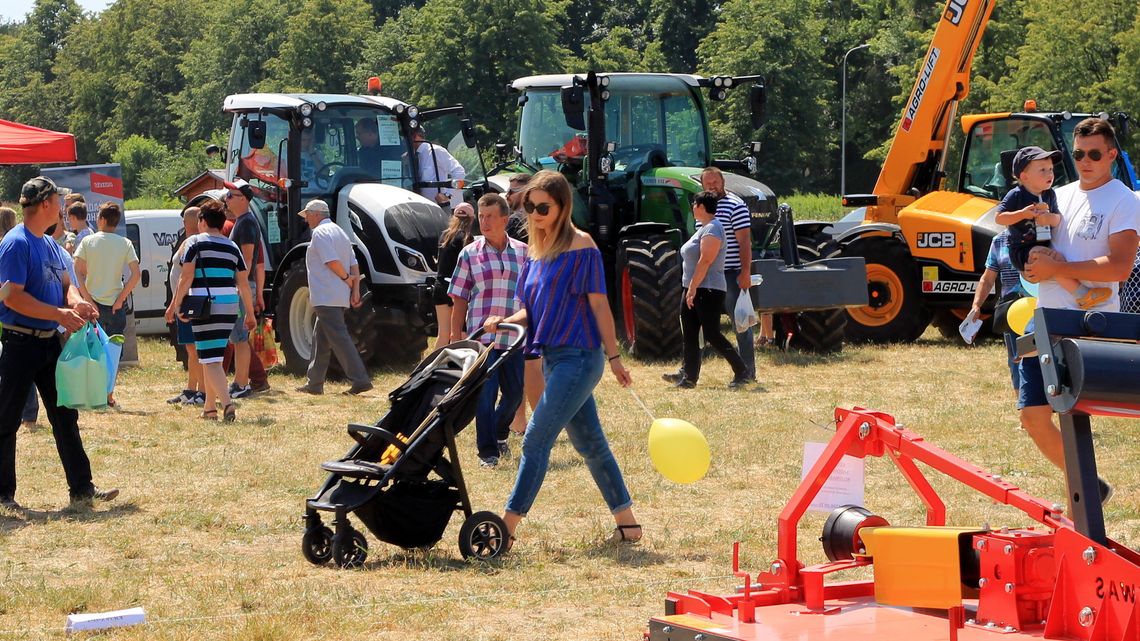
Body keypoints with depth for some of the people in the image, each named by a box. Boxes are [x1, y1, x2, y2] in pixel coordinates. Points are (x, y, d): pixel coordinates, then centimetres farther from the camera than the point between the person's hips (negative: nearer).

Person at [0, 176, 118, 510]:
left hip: (49, 341, 9)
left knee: (65, 416, 10)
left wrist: (76, 301, -5)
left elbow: (64, 281, 18)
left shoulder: (50, 244, 12)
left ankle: (82, 488, 13)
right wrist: (59, 314, -22)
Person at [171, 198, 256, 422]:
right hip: (229, 307, 5)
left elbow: (186, 277, -10)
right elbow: (244, 283, 12)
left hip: (205, 305, -5)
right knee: (213, 357, 19)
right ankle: (210, 407, 24)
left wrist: (177, 303, -3)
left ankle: (226, 402, -26)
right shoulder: (232, 247, 13)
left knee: (210, 360, -8)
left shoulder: (195, 242, -1)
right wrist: (250, 314, 17)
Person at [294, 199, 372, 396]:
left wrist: (345, 278, -8)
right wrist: (355, 289, 9)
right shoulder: (340, 232, 20)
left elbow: (332, 261, -22)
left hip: (326, 297, -10)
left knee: (339, 338, -11)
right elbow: (354, 265, 15)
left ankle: (360, 380, -17)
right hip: (342, 297, 10)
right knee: (320, 338, 16)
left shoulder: (320, 233, -10)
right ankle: (314, 383, 20)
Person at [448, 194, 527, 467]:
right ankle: (487, 451, 3)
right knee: (485, 394, -6)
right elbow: (460, 299, 3)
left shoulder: (523, 252, 6)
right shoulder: (470, 254, 2)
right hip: (481, 337, -2)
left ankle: (499, 433, 37)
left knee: (515, 393, 10)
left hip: (514, 338, 2)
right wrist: (455, 336, 0)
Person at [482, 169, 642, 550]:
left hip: (578, 357, -9)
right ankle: (627, 524, 21)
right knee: (589, 443, 13)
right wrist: (505, 322, -2)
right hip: (554, 357, 9)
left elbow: (599, 304, -10)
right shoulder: (535, 250, 13)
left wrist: (614, 357, -11)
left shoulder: (581, 247, -10)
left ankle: (507, 530, -11)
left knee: (536, 440, -11)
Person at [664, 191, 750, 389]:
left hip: (708, 291, -10)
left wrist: (693, 288, -24)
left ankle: (741, 372, -4)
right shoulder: (704, 228, 18)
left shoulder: (712, 228, -15)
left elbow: (705, 261, -23)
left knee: (712, 334, -10)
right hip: (695, 290, 10)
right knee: (689, 335, 7)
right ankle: (689, 376, 9)